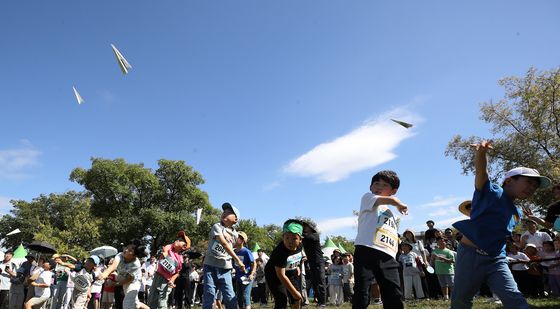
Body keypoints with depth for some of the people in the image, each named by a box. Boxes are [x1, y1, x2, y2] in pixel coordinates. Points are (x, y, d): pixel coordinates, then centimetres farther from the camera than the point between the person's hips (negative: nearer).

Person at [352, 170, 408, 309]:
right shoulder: (367, 197, 10)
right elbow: (392, 200, -6)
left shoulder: (390, 213, 31)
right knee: (361, 294, -9)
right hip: (366, 251, -6)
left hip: (388, 256, 7)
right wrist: (401, 206, 15)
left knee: (395, 297, 2)